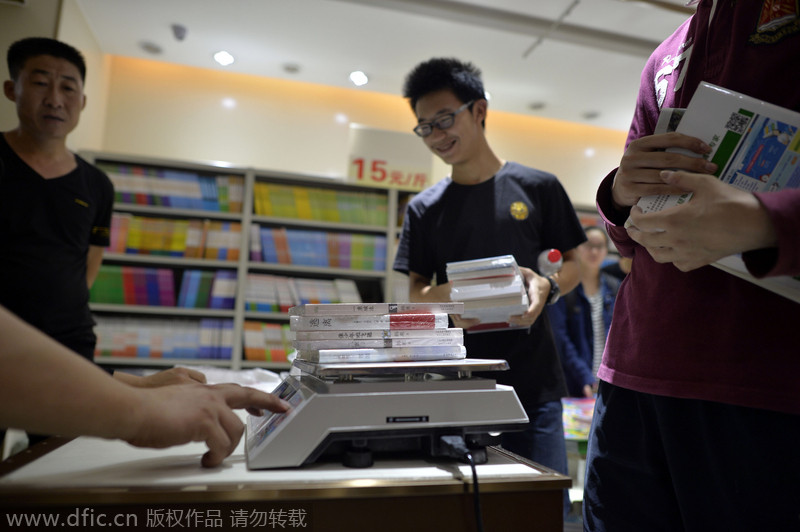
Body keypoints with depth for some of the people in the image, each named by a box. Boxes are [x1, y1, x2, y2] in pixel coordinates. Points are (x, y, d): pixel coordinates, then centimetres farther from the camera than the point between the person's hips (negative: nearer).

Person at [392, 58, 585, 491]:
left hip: (533, 382, -1)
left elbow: (570, 264, 10)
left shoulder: (538, 188, 4)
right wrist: (449, 296, -14)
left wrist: (546, 287, -12)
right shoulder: (423, 209, 9)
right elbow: (415, 293, 8)